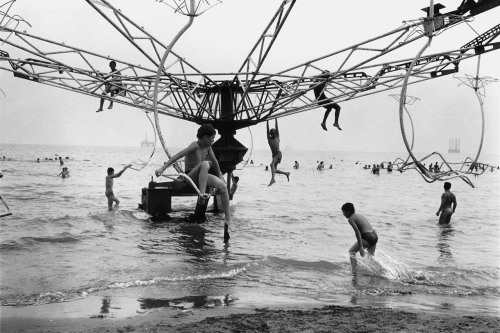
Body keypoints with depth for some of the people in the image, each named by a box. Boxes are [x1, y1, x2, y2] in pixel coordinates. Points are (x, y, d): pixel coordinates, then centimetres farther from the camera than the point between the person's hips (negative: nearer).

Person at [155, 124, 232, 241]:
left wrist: (220, 175, 32)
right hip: (190, 177, -7)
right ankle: (202, 195, -45)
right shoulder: (194, 146, -17)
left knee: (223, 186, -14)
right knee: (205, 164, -35)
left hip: (201, 177, 7)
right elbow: (177, 156, -27)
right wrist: (162, 168, -36)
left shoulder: (207, 147, 6)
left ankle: (228, 220, -12)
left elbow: (215, 161, 22)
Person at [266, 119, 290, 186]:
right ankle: (286, 173, 30)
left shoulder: (277, 137, 4)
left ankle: (272, 179, -35)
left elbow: (276, 127, 3)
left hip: (278, 154, -6)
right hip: (274, 155, 6)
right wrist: (267, 121, 5)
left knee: (272, 164, -27)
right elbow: (267, 128, 7)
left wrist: (276, 119, 5)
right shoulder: (269, 138, 10)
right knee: (274, 170, 9)